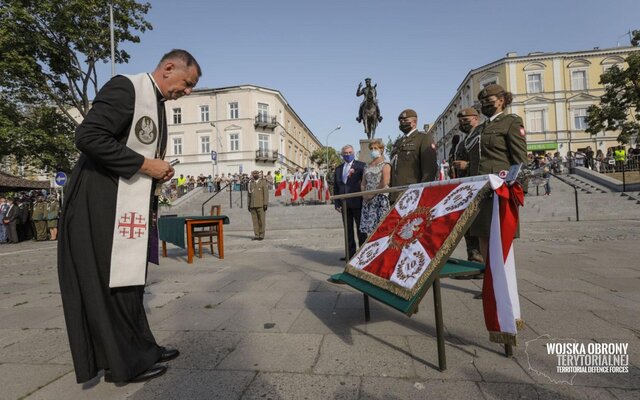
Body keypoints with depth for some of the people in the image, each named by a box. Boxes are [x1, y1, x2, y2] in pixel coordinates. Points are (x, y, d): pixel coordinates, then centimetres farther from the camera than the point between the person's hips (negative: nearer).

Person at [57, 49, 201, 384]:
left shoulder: (157, 104, 16)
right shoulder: (126, 87, -13)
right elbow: (88, 136, -22)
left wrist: (158, 173, 8)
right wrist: (144, 164, -19)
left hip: (133, 206, 10)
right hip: (103, 206, -9)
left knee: (129, 281, 15)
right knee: (112, 283, 0)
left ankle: (139, 348, 27)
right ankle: (124, 363, 14)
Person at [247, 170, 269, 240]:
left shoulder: (263, 182, -2)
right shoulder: (250, 183, 10)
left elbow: (266, 193, -6)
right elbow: (249, 195, 13)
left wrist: (265, 204, -12)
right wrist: (248, 205, 9)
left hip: (261, 205, -4)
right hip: (253, 205, 4)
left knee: (261, 221, -1)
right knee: (255, 221, 4)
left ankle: (261, 235, 7)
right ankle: (256, 235, 10)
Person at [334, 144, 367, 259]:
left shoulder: (361, 166, 0)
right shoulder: (338, 169, 13)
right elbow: (335, 187, 13)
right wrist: (337, 203, 6)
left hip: (357, 202, -4)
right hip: (344, 204, 5)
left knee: (360, 229, 4)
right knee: (348, 230, 10)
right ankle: (351, 253, 17)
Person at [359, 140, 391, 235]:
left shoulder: (385, 165, 1)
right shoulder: (367, 166, 18)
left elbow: (385, 182, -12)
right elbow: (363, 183, 17)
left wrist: (373, 193, -12)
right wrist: (364, 194, -1)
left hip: (380, 197, -6)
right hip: (368, 199, 6)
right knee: (368, 226, 2)